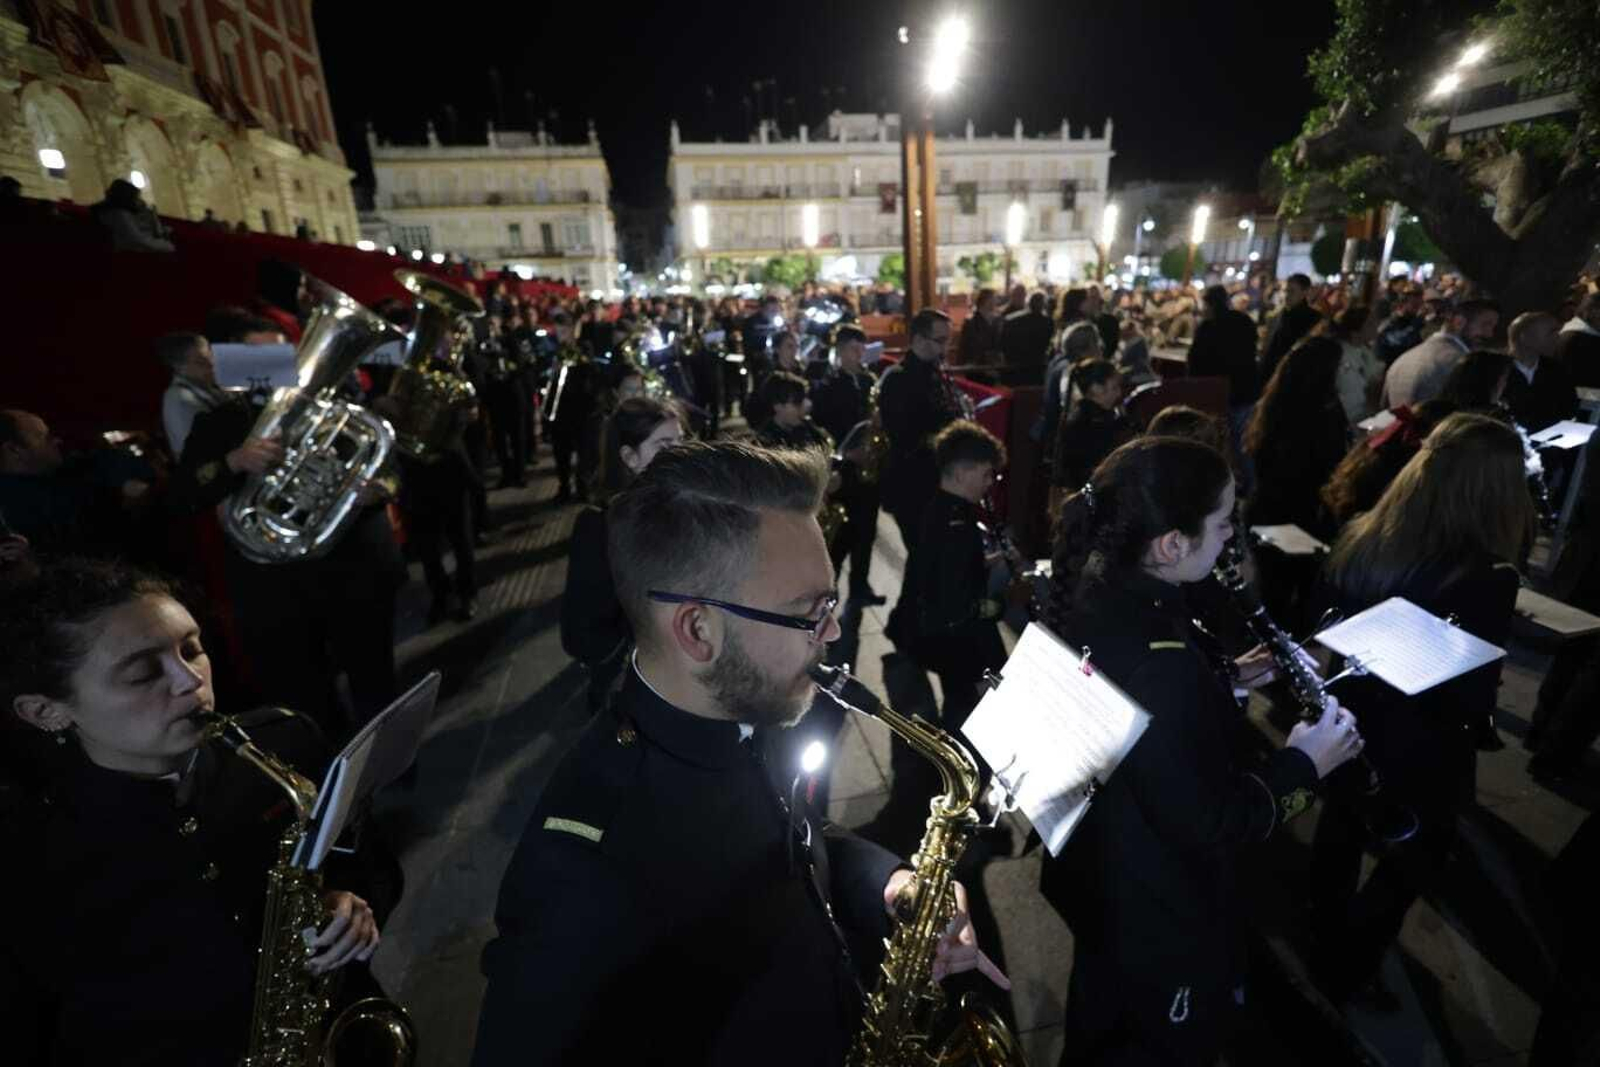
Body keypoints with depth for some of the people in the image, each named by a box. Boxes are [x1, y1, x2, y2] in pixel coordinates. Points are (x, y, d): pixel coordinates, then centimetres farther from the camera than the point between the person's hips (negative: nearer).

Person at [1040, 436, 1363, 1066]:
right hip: (1155, 912, -7)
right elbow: (1209, 824, -27)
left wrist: (1227, 678, 3)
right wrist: (1302, 765, -16)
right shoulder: (1160, 663, -39)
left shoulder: (1106, 593, -10)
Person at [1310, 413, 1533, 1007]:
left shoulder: (1360, 539, -15)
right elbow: (1474, 701, -19)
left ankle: (1325, 942, 52)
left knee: (1341, 831, 27)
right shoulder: (1486, 579, -30)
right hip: (1419, 756, -5)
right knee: (1408, 866, 21)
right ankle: (1344, 977, 38)